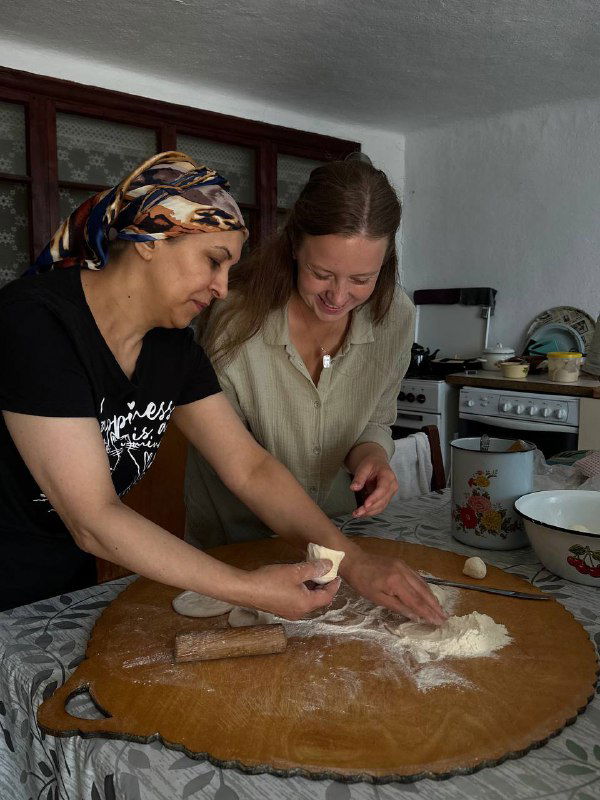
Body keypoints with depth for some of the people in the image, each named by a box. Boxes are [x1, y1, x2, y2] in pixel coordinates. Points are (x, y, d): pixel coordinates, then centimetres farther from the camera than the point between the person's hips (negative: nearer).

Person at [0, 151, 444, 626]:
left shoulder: (172, 348, -5)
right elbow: (94, 521, -29)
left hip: (72, 580, 6)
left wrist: (353, 561, -17)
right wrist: (248, 588, -30)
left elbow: (251, 468, -8)